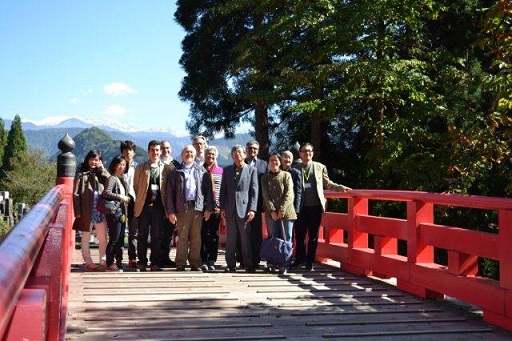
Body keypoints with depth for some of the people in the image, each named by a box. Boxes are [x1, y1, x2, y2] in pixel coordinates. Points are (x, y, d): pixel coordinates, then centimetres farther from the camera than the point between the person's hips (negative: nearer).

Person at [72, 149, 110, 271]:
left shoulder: (100, 173, 13)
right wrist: (77, 211, -12)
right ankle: (89, 263, 12)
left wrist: (102, 169, -5)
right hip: (86, 211, -4)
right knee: (86, 238, 6)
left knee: (103, 239, 6)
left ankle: (103, 262, 13)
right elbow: (76, 194, -5)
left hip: (100, 210, 4)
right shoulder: (81, 173, 0)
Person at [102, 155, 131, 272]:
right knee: (114, 239, -6)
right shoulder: (112, 178, -8)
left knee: (120, 239, 10)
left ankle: (118, 263, 16)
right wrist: (121, 197, -18)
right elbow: (106, 193, -21)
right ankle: (110, 264, 0)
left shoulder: (122, 179, 18)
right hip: (115, 212, -9)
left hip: (122, 213, 9)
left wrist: (126, 198, 9)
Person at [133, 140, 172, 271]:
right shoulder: (140, 168, 7)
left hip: (158, 206, 0)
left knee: (157, 236, 4)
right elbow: (136, 186, 13)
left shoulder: (166, 168, 6)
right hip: (144, 206, 0)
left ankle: (155, 263, 10)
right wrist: (139, 200, 8)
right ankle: (142, 262, 11)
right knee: (142, 236, 4)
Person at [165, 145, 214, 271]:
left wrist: (208, 208, 2)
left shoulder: (202, 171, 13)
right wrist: (171, 211, -3)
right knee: (182, 237, -1)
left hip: (198, 207, 1)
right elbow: (170, 192, 5)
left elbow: (208, 190, 10)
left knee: (196, 237, 4)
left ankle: (195, 263, 11)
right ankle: (181, 263, 6)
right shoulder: (176, 172, 8)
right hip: (182, 207, -1)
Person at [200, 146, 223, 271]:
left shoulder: (220, 171, 10)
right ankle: (204, 260, 3)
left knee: (214, 234, 4)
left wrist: (221, 205, 0)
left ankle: (212, 261, 10)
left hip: (216, 207, 1)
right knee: (204, 234, -2)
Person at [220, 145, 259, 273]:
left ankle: (249, 265, 6)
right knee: (230, 239, 5)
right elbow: (223, 190, 12)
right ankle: (231, 265, 10)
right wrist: (222, 207, 3)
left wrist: (252, 209, -8)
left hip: (244, 209, -3)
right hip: (230, 209, 3)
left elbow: (254, 191, 0)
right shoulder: (227, 170, 13)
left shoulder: (251, 170, 4)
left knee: (246, 239, -1)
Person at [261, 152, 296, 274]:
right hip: (271, 213, 2)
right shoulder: (265, 178, 9)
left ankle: (284, 265, 3)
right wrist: (272, 210, -12)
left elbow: (289, 194, -5)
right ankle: (272, 263, 10)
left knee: (286, 239, 0)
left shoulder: (286, 175, 3)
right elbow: (266, 196, 1)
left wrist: (282, 210, -14)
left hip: (286, 212, -2)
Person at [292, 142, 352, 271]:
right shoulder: (295, 169, 4)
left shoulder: (320, 167, 8)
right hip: (301, 207, 0)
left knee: (313, 236, 6)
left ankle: (310, 261, 16)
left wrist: (341, 187, 0)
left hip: (315, 207, 1)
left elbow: (327, 183, 14)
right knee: (299, 235, 7)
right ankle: (299, 258, 21)